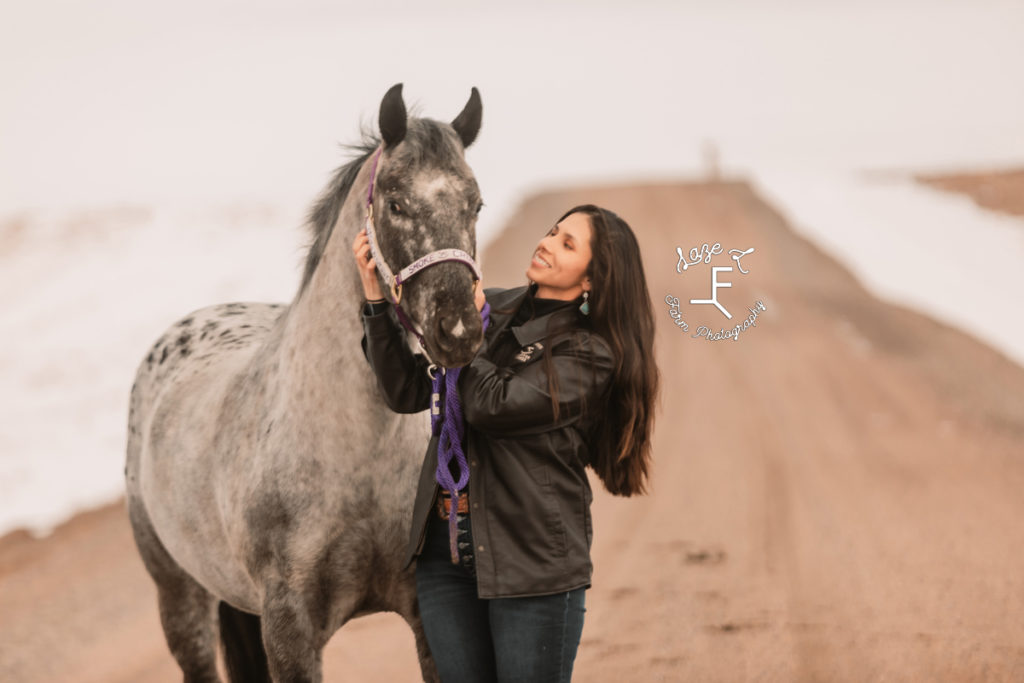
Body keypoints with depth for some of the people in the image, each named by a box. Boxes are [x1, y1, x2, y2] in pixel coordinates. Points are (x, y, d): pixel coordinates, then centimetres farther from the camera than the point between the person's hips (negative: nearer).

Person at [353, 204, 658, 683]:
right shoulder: (493, 311, 9)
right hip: (444, 549, 5)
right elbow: (405, 392, 5)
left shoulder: (590, 355, -9)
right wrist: (375, 297, -4)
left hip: (533, 558, -5)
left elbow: (490, 406, -20)